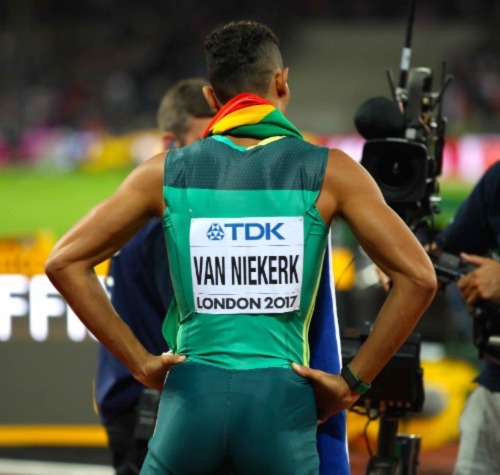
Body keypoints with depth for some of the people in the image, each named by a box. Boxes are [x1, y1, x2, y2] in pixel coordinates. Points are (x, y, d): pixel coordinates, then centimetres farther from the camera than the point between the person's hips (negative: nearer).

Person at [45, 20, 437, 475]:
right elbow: (418, 277, -3)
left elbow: (64, 262, 7)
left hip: (193, 395, 1)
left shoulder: (167, 172, 8)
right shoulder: (329, 172, 3)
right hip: (282, 402, -1)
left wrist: (140, 362, 6)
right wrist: (353, 382, 1)